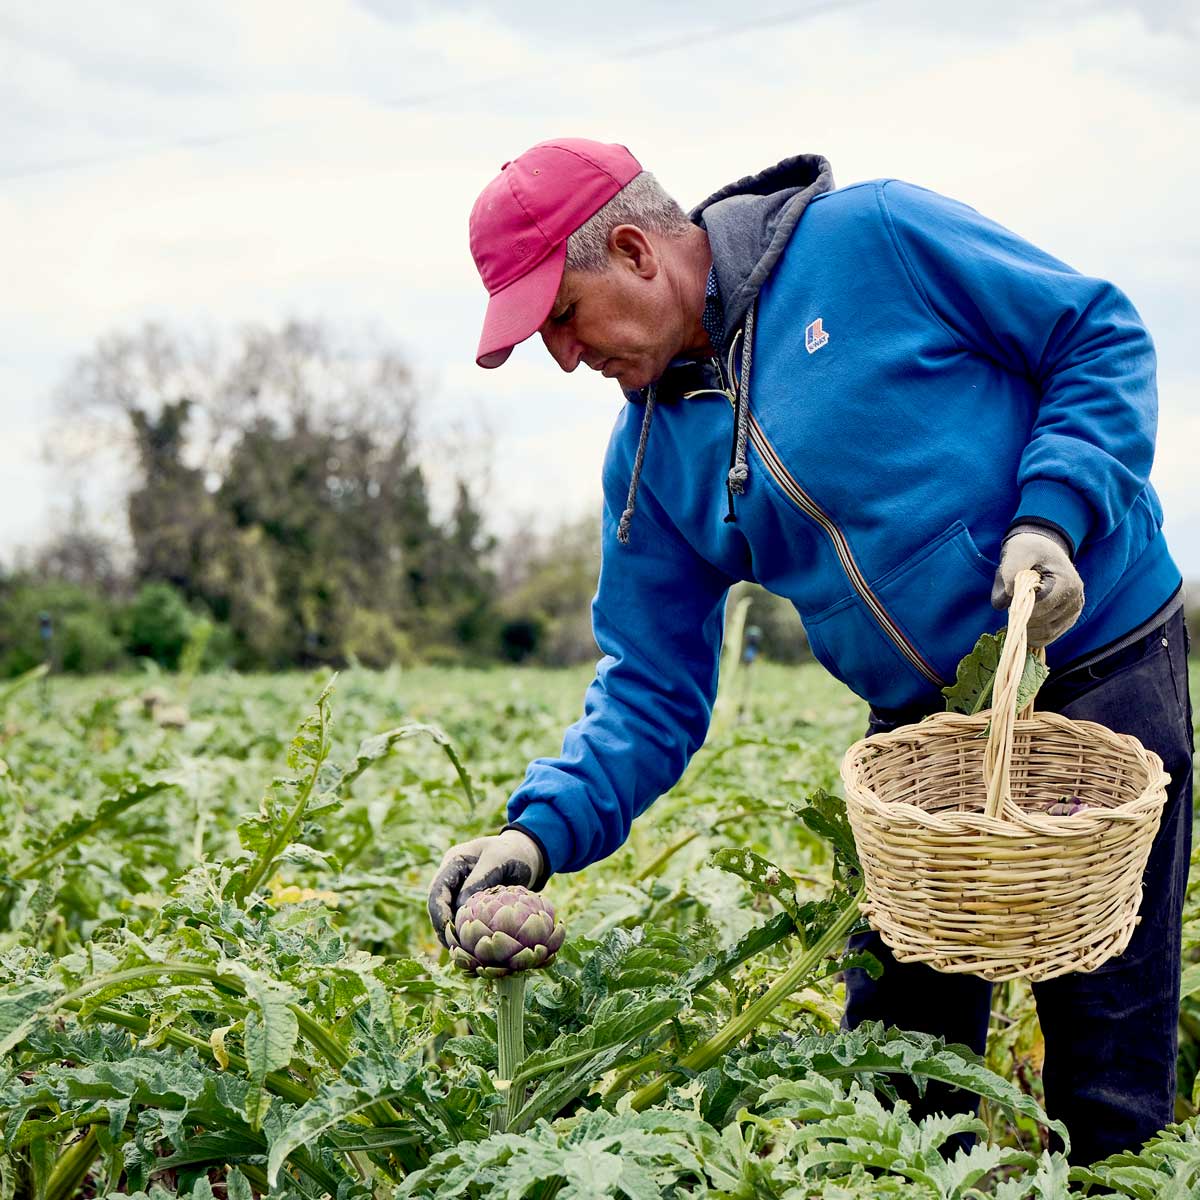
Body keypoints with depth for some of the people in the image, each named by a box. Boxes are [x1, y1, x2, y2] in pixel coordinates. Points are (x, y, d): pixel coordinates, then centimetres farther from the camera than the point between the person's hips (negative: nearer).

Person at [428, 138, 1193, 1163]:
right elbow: (653, 691, 2)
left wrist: (1053, 516, -20)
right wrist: (541, 832, -14)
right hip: (922, 727, 5)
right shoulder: (650, 459, 2)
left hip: (1099, 668, -4)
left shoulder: (873, 239, -13)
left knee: (1109, 1038, 3)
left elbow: (1105, 340, -7)